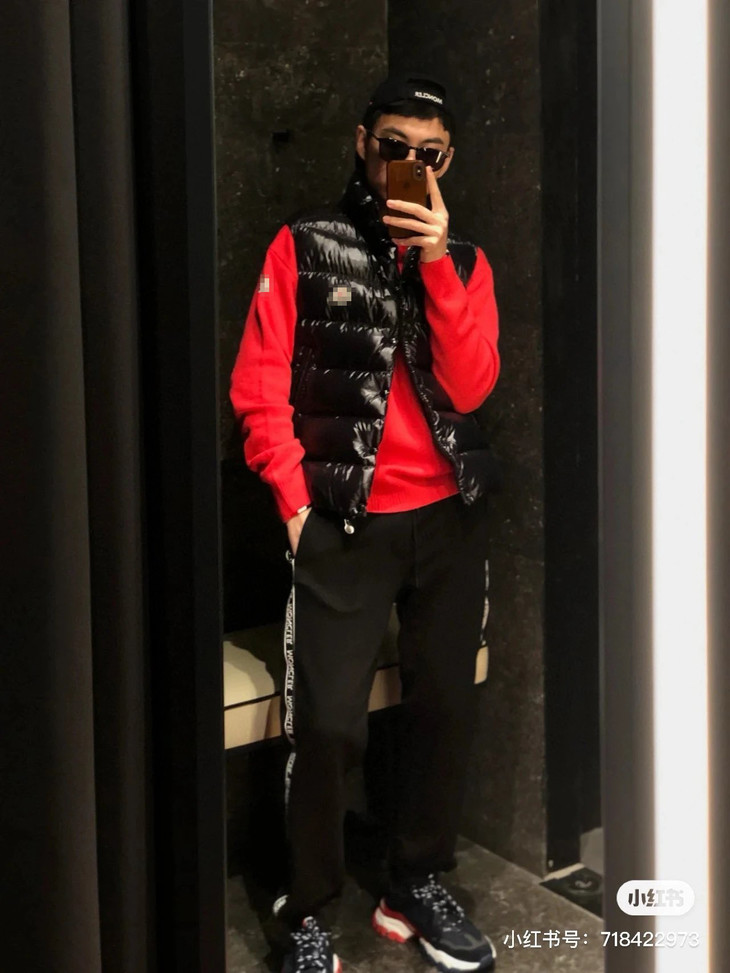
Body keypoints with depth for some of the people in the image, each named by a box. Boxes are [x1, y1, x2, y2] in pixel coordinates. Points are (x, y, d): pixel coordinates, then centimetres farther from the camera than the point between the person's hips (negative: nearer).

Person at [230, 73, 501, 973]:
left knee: (447, 708, 8)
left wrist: (435, 260, -11)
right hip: (344, 521, -3)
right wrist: (294, 500, -8)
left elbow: (470, 387, -3)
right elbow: (258, 385, -1)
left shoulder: (463, 261, 11)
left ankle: (417, 888, 27)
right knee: (327, 722, -9)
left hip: (448, 519, 4)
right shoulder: (304, 245, 3)